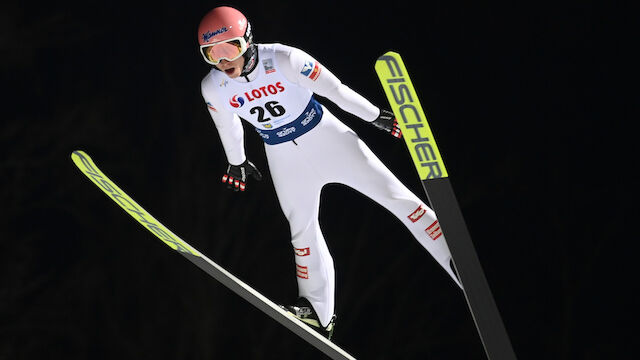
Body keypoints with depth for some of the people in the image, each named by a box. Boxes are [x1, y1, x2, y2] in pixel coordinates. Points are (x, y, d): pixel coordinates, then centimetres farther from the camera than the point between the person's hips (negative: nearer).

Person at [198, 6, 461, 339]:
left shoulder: (283, 60, -26)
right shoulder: (213, 89, -14)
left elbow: (333, 89, -15)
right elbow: (228, 126, 7)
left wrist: (375, 116, -5)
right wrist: (236, 163, 22)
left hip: (324, 136, -3)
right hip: (284, 157, 3)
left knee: (393, 194, -6)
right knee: (302, 229, 11)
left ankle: (459, 263, -2)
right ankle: (317, 313, 22)